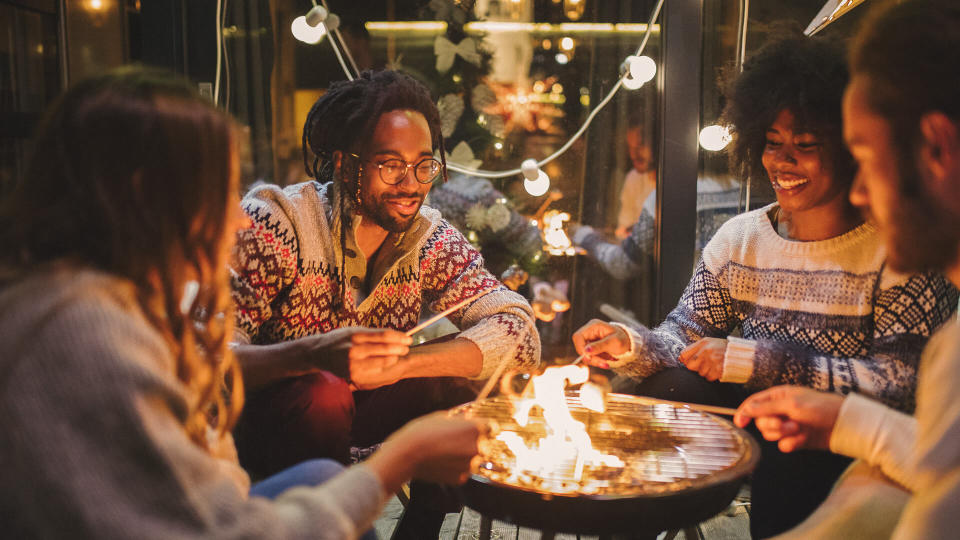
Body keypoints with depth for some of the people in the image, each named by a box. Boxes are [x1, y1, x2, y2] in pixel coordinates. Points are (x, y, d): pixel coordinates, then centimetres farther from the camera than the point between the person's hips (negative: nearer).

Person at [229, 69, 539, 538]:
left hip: (358, 412, 4)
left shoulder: (431, 238, -7)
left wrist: (399, 363, -29)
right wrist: (316, 353, -46)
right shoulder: (274, 223, -20)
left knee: (453, 385, -18)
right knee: (325, 394, -33)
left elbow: (519, 331, -15)